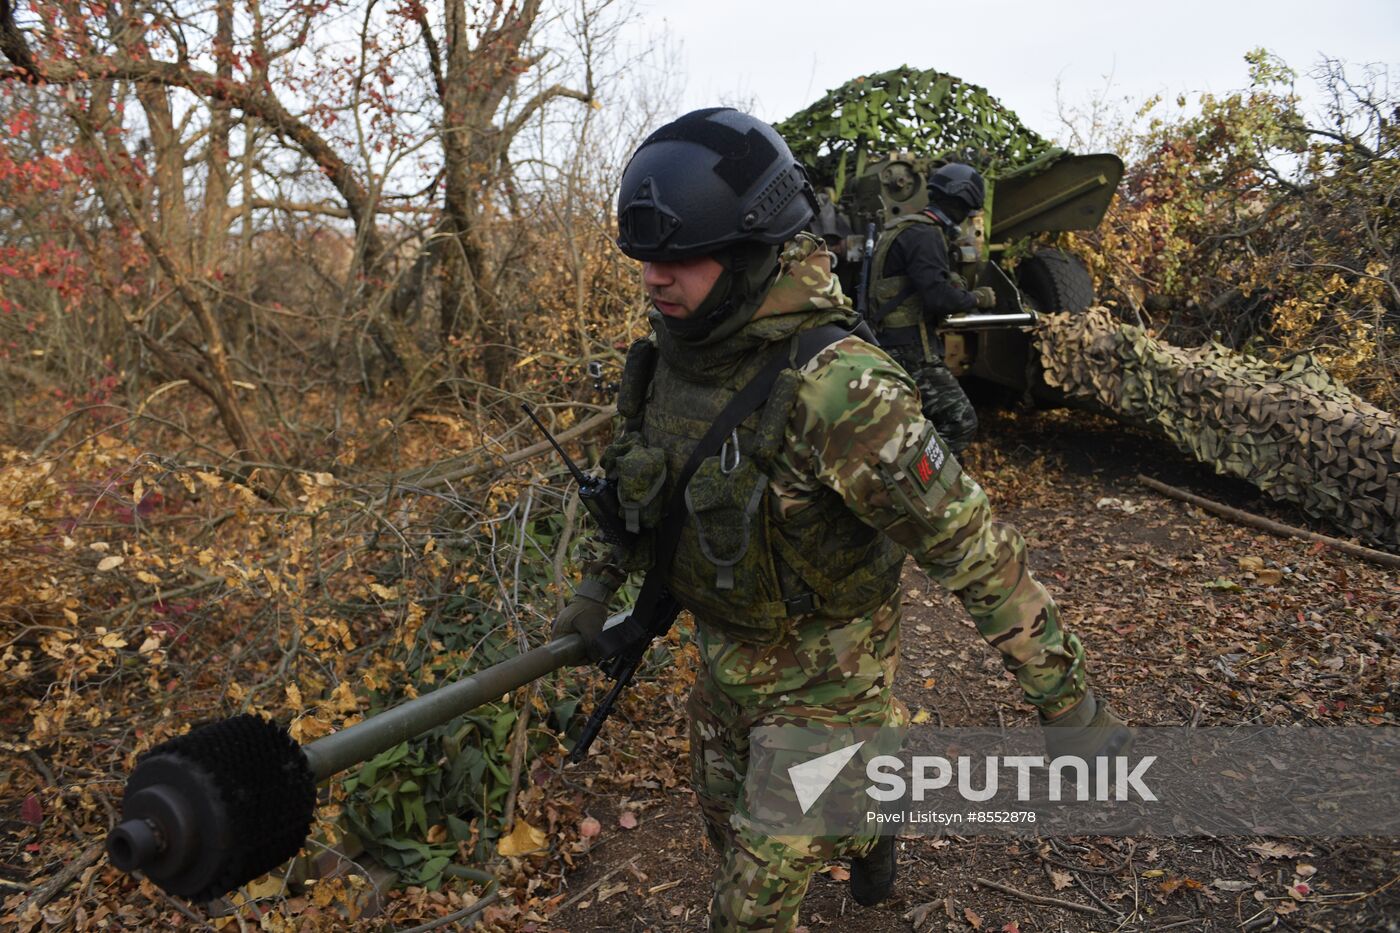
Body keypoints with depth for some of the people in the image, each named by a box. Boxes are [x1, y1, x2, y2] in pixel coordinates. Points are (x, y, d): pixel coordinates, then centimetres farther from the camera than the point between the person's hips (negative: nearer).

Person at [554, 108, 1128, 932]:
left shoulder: (833, 387, -33)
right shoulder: (675, 353, -8)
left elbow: (971, 544, -29)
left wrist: (1067, 698, -23)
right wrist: (601, 583, 11)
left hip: (822, 676, -7)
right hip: (726, 651, 7)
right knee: (730, 825, 28)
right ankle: (863, 824, 55)